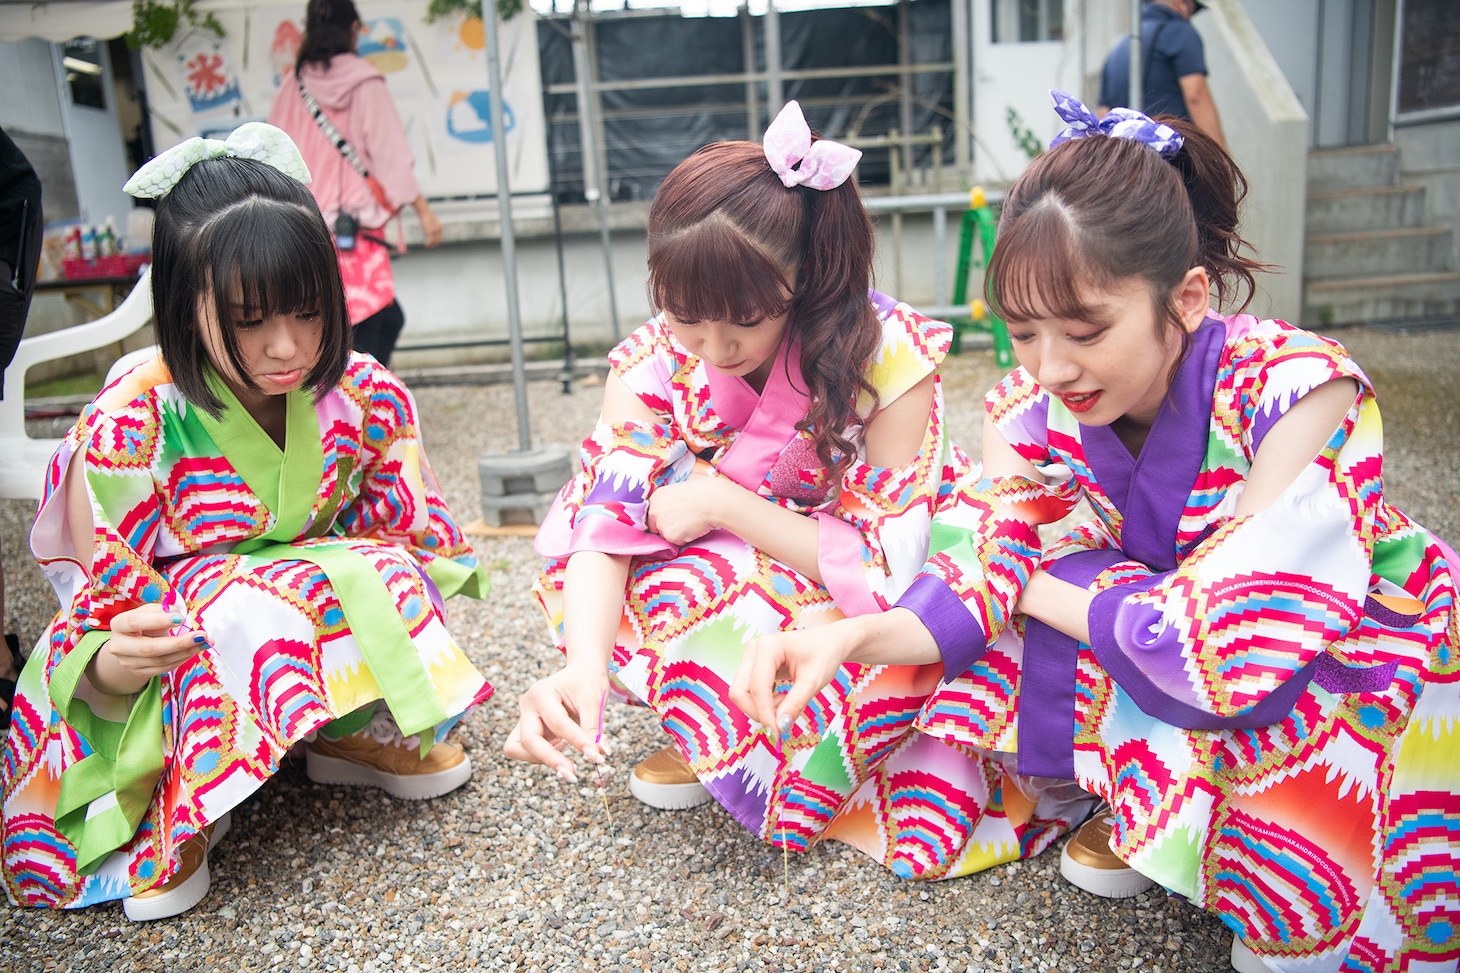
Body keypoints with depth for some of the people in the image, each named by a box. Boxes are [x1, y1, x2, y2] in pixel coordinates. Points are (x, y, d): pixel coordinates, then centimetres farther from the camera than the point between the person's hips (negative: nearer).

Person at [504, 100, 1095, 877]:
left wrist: (722, 504, -28)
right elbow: (605, 521, -26)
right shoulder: (655, 362, -17)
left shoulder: (888, 355, -26)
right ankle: (707, 729, -3)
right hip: (733, 585, 3)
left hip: (862, 612, -2)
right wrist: (585, 668, -45)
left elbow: (888, 564, -26)